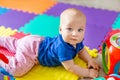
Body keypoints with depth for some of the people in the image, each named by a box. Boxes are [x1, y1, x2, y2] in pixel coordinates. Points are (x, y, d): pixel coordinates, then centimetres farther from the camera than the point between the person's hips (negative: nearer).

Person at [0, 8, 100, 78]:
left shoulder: (76, 41, -15)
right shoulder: (63, 48, -41)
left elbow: (81, 50, 5)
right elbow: (70, 67, -36)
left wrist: (90, 60, -11)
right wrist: (88, 72, -29)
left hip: (37, 41, 9)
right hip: (30, 48, -9)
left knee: (17, 44, 30)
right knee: (17, 69, -19)